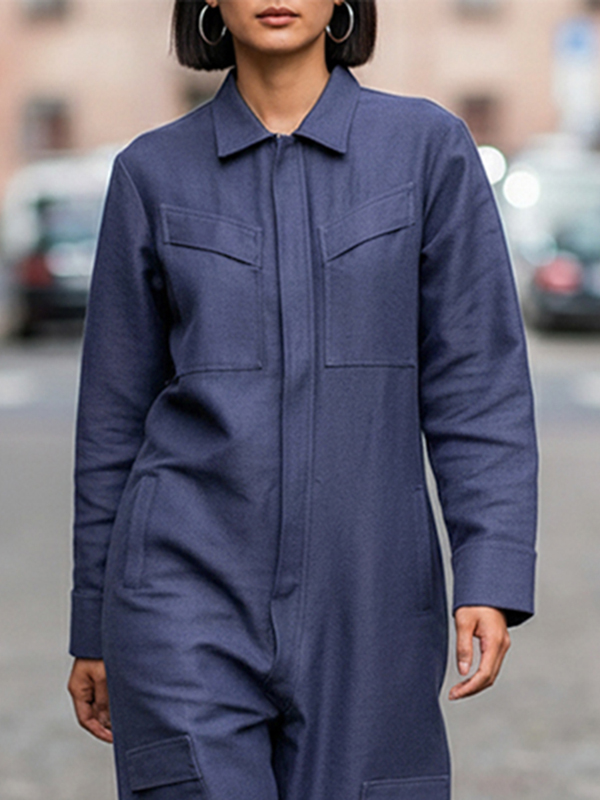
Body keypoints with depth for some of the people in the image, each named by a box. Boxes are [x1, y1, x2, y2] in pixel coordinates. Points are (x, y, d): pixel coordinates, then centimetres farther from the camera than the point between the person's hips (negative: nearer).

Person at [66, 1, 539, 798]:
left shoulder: (428, 146, 1)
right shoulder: (154, 171, 4)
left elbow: (478, 385, 0)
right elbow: (113, 411, 9)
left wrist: (492, 579, -10)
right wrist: (93, 628, 11)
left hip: (366, 599, 1)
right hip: (188, 590, 0)